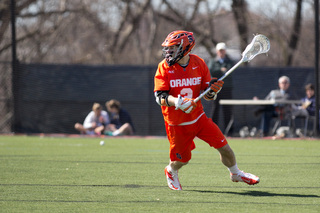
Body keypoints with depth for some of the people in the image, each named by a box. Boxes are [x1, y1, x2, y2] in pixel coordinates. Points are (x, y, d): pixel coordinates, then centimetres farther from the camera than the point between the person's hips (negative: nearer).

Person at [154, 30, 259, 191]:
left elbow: (207, 95, 2)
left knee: (223, 146, -3)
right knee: (182, 160, 5)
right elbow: (160, 96, -17)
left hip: (198, 117, 2)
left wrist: (212, 91, -22)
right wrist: (177, 102, -35)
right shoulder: (164, 67, -10)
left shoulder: (199, 64, -4)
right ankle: (171, 171, 42)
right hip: (177, 123, -2)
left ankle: (235, 173, 25)